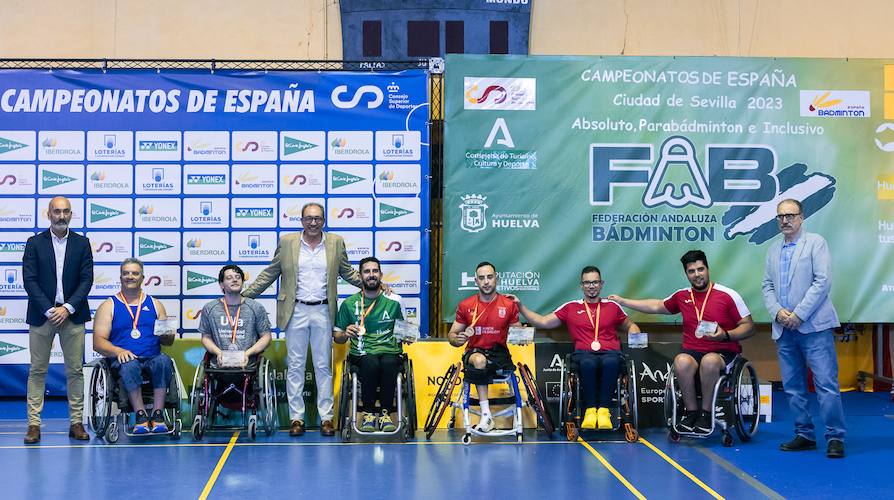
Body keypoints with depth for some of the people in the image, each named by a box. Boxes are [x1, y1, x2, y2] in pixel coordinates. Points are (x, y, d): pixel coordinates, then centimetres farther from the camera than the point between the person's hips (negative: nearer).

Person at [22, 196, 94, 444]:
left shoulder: (82, 244, 6)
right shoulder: (35, 243, 3)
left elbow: (87, 279, 0)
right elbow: (29, 280, -3)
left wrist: (67, 308, -11)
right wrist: (49, 310, -12)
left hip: (72, 315, 1)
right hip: (42, 315, -1)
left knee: (75, 370, 3)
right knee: (37, 370, 2)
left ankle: (76, 423, 9)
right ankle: (34, 424, 5)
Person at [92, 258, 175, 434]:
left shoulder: (155, 305, 20)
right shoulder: (108, 306, 13)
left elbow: (168, 342, 18)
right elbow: (98, 342, 2)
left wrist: (166, 335, -7)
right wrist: (118, 351, -18)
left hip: (152, 358, 2)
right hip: (124, 359, -2)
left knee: (163, 361, -33)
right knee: (129, 365, -37)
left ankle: (158, 415, -32)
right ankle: (141, 415, -30)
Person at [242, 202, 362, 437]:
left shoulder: (336, 242, 6)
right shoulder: (286, 242, 4)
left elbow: (347, 272, 15)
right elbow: (270, 273, 9)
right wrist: (245, 295, 4)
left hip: (323, 312, 0)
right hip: (296, 312, 0)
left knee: (323, 366, 5)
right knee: (295, 366, 4)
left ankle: (326, 418, 10)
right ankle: (296, 418, 10)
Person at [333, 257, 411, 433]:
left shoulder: (394, 301, 10)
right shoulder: (349, 303, 10)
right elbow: (337, 337, 14)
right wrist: (345, 334, -8)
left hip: (390, 351, 0)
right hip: (361, 353, 0)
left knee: (389, 363, -35)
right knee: (371, 363, -35)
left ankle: (386, 413, -19)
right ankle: (368, 413, -18)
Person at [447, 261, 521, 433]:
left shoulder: (509, 305, 3)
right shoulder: (465, 305, 4)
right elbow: (451, 334, 8)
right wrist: (457, 339, -16)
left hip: (499, 352, 0)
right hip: (474, 351, 0)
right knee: (479, 360, -37)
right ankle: (486, 414, -35)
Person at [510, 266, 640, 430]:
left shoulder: (612, 306, 21)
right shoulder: (571, 307, 19)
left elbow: (630, 326, 33)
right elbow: (543, 322, 17)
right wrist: (520, 307, 11)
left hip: (610, 353, 0)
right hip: (584, 353, 0)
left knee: (611, 363, -38)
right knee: (588, 364, -39)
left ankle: (603, 410, -32)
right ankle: (590, 410, -29)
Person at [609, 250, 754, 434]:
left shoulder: (727, 295, 0)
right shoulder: (682, 296, 13)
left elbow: (749, 327, 1)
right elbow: (657, 306, 31)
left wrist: (725, 335, -18)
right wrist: (623, 301, 32)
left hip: (723, 352, -3)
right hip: (692, 351, 3)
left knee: (710, 361, -38)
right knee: (681, 362, -33)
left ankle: (705, 413, -20)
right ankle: (691, 411, -17)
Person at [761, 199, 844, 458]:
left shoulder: (816, 242, 1)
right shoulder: (773, 250, 17)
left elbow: (823, 281, -9)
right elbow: (767, 286, 15)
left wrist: (799, 314, -13)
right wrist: (777, 312, -5)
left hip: (814, 327, -6)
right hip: (784, 329, 6)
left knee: (826, 384, -8)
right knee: (793, 388, 8)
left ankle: (835, 437, -3)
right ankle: (804, 435, 16)